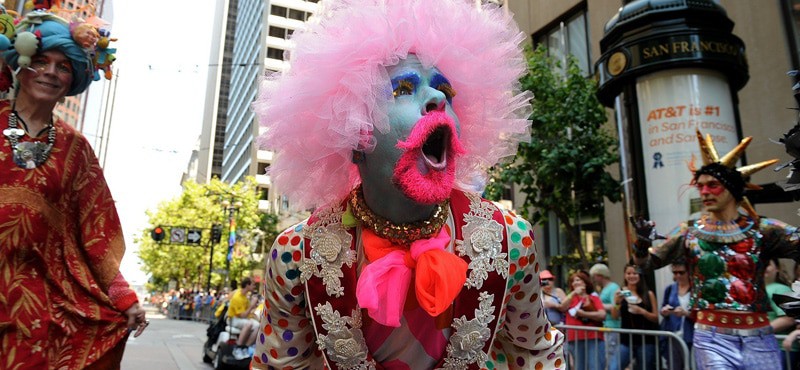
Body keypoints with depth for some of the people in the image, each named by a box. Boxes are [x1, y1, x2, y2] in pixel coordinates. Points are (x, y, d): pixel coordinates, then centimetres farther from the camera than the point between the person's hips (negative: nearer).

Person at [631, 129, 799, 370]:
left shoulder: (762, 229, -1)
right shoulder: (690, 232, 1)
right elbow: (647, 263, 3)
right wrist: (642, 242, -17)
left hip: (759, 338, 1)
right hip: (712, 338, 0)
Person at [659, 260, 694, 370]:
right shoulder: (669, 289, 10)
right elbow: (663, 311, 15)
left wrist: (686, 313, -23)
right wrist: (664, 311, -6)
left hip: (690, 338, -4)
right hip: (671, 337, 4)